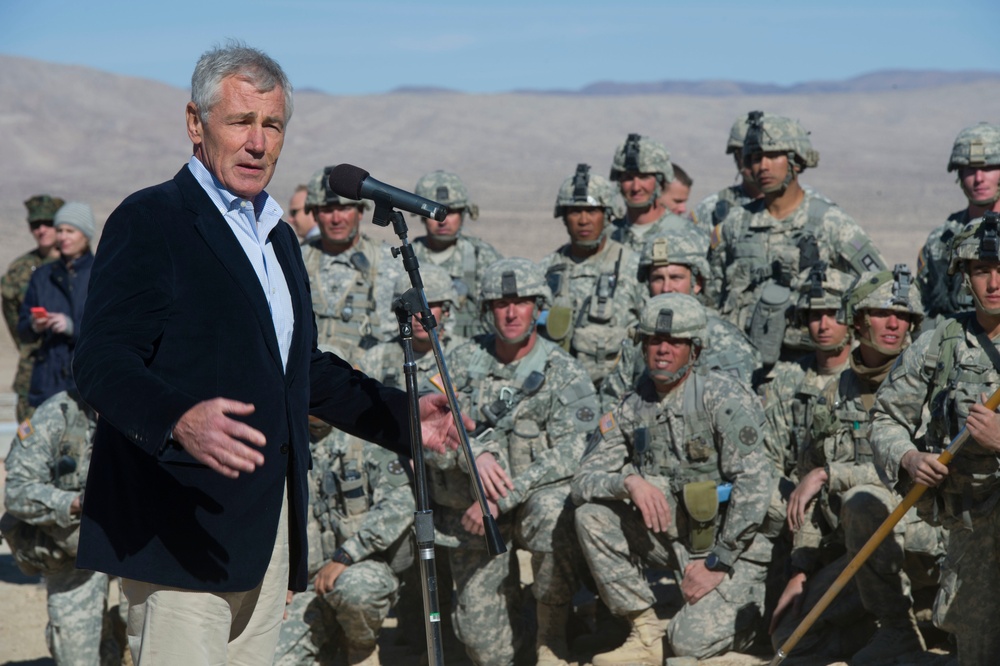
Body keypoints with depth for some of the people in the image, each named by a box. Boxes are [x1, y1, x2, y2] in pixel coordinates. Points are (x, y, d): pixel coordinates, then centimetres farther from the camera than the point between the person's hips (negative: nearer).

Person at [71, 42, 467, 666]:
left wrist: (402, 415, 19)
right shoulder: (150, 219, -6)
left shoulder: (279, 235, 21)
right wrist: (178, 420, -36)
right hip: (183, 526, -8)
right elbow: (102, 360, -18)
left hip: (269, 524, 8)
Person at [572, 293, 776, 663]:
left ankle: (748, 607, 11)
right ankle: (646, 634, -7)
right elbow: (583, 480, -3)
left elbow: (755, 483, -18)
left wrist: (716, 564, -18)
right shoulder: (631, 410, 3)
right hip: (672, 538, 5)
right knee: (592, 514, -15)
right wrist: (630, 481, -26)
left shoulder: (723, 397, -12)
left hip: (732, 546, -5)